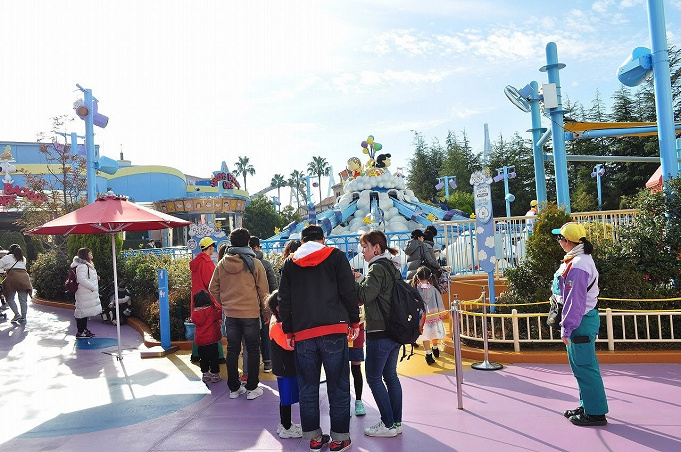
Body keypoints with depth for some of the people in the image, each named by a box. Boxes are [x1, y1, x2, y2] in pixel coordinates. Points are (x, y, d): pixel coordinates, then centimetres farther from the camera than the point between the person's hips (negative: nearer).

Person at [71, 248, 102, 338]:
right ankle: (80, 332, 2)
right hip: (85, 294, -11)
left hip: (89, 293, 11)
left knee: (86, 311, 18)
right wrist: (93, 287, -21)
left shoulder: (87, 265, 16)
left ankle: (84, 329, 28)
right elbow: (82, 279, -27)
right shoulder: (82, 266, -18)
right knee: (83, 311, -5)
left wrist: (96, 277, 8)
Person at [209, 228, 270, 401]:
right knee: (253, 350, 8)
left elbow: (213, 289, 8)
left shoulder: (222, 264, 2)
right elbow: (263, 291, -4)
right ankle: (252, 388, 10)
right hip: (251, 314, -3)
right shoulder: (254, 263, -8)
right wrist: (266, 312, 6)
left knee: (232, 350, 12)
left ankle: (234, 388, 20)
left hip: (230, 314, 3)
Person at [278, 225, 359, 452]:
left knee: (308, 387, 12)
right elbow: (349, 292, -1)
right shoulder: (335, 256, 5)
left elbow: (284, 300, 10)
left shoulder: (290, 263, 12)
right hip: (334, 330, -2)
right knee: (338, 386, 6)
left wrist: (288, 331, 15)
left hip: (303, 332, 2)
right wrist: (354, 322, 7)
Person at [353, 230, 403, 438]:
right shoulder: (392, 268, 13)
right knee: (390, 375, 14)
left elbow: (365, 296, -20)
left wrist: (356, 280, -5)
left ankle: (388, 424, 5)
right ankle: (396, 422, 20)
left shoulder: (377, 268, -14)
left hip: (379, 332, -9)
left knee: (374, 377, 1)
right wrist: (362, 280, 8)